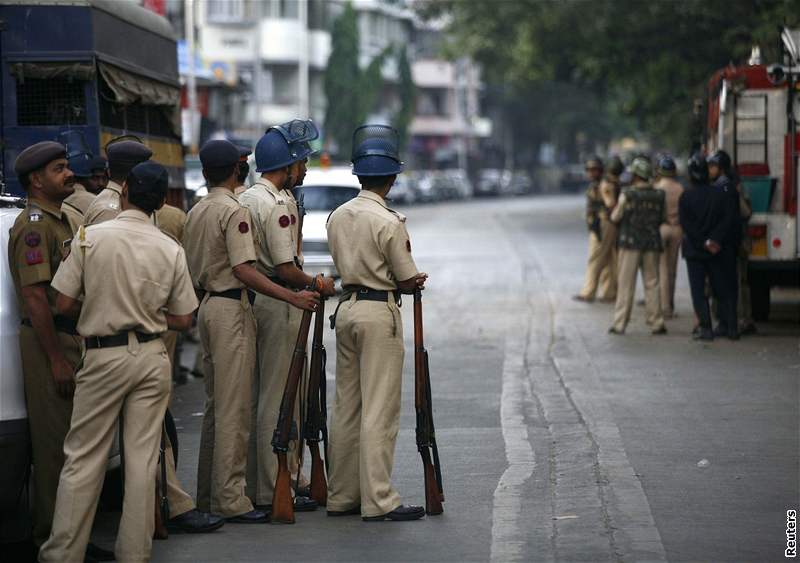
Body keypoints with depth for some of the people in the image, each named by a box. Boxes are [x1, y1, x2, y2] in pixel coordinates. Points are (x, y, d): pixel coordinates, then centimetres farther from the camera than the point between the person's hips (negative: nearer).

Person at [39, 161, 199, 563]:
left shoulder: (90, 237, -8)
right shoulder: (171, 250, 0)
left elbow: (63, 304, -7)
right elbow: (182, 319, 5)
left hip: (104, 356, -2)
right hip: (153, 357, 2)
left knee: (83, 458, 3)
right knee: (143, 459, 7)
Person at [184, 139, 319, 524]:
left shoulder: (195, 213, 14)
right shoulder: (235, 211, -12)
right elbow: (243, 270, -21)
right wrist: (292, 297, -23)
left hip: (206, 303, 9)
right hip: (232, 308, -9)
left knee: (215, 404, 14)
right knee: (234, 406, -8)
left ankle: (208, 494, 18)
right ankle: (231, 500, -8)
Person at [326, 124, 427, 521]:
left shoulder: (337, 216, 8)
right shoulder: (389, 222, -14)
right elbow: (408, 277, -8)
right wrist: (407, 282, 15)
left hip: (346, 308, 7)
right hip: (379, 312, -7)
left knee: (346, 406, 11)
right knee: (379, 410, -6)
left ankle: (341, 496, 15)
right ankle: (378, 500, -5)